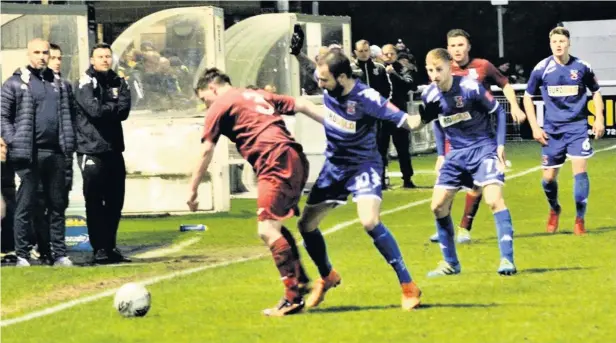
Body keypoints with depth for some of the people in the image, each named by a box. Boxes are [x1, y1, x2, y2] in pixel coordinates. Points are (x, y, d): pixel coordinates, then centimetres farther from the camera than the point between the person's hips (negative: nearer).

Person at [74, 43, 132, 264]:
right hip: (91, 151, -5)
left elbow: (124, 111, -2)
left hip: (114, 149, 5)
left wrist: (105, 109, -13)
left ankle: (111, 246, 17)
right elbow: (94, 109, -17)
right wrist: (114, 107, -3)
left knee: (115, 202, 8)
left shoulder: (119, 83, 12)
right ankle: (99, 249, -3)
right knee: (95, 202, -4)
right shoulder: (85, 84, -3)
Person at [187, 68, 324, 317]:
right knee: (275, 227, 20)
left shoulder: (219, 106, 7)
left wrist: (193, 191, 11)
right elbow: (302, 106, 22)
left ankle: (293, 298, -17)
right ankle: (300, 281, 18)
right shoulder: (260, 96, 27)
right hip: (296, 160, 8)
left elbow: (206, 153, 6)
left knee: (267, 230, -11)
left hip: (275, 164, -8)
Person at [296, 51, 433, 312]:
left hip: (363, 165, -7)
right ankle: (327, 277, 37)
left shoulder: (365, 98, -28)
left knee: (370, 222, -29)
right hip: (334, 165, 7)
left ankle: (408, 285, -18)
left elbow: (405, 121, -33)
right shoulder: (328, 90, -11)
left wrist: (419, 119, -54)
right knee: (306, 224, 8)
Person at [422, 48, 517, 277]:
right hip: (456, 153, 6)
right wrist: (441, 154, 11)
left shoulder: (470, 88, -19)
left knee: (494, 199, -22)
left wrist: (500, 145, -11)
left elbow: (498, 111, -7)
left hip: (483, 148, -6)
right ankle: (450, 263, 14)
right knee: (438, 206, 0)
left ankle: (507, 259, -19)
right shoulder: (429, 95, -5)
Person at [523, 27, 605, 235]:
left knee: (580, 170, -14)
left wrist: (599, 119, -1)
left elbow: (595, 92, 11)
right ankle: (554, 210, 34)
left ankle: (580, 220, -2)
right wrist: (535, 127, 0)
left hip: (577, 126, -1)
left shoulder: (582, 67, -4)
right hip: (552, 130, 1)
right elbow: (528, 97, 6)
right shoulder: (542, 69, -5)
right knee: (548, 178, 4)